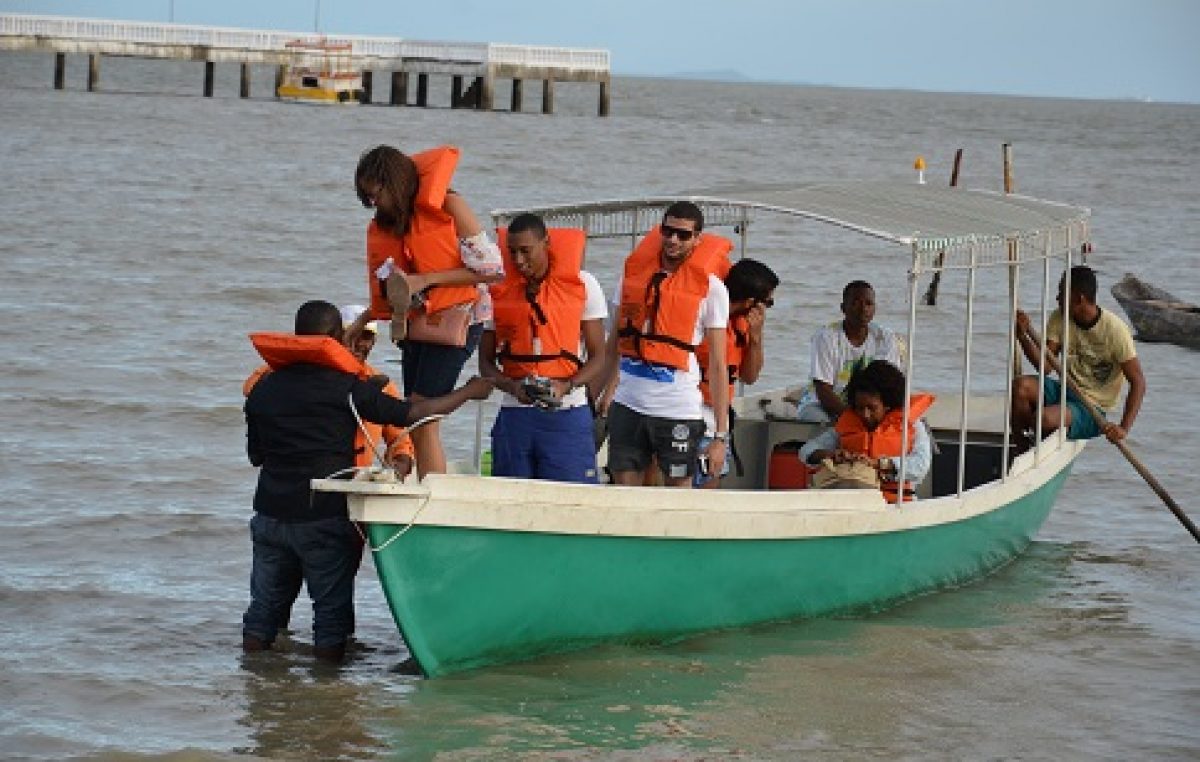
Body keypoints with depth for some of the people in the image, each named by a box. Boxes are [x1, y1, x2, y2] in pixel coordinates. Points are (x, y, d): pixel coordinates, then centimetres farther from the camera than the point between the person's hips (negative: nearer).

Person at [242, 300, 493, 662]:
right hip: (325, 515, -4)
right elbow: (412, 413, -5)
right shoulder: (346, 387, -8)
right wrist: (469, 392, 8)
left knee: (264, 604, 13)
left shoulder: (263, 388, 6)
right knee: (331, 605, 5)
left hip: (271, 512, 4)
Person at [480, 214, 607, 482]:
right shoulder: (498, 292, 8)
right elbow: (486, 362, 11)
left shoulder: (582, 285, 2)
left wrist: (566, 387, -15)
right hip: (514, 416, 2)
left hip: (567, 414, -2)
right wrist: (512, 386, -10)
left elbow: (598, 357, 3)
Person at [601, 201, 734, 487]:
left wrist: (721, 435, -7)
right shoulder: (634, 271, 9)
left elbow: (718, 366, -3)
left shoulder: (710, 288, -2)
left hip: (678, 410, -3)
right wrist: (606, 390, 4)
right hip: (627, 403, 3)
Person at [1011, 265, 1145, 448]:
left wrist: (1124, 428, -27)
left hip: (1092, 408, -5)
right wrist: (1023, 337, -25)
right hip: (1065, 392, 5)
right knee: (1020, 386, -25)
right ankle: (1022, 452, -9)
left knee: (1045, 418, -34)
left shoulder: (1115, 330, -16)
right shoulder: (1059, 319, 0)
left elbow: (1138, 383, -16)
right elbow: (1044, 365, -7)